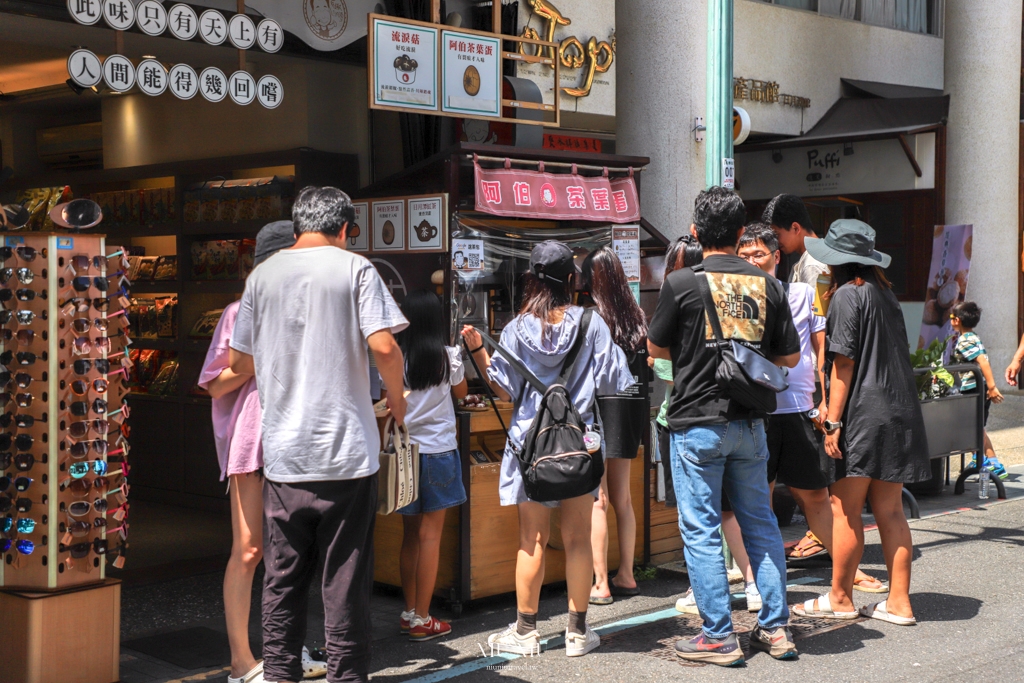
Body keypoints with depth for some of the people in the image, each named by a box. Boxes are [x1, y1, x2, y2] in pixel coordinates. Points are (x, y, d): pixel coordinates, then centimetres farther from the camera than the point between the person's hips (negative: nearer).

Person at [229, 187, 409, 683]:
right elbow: (384, 346, -13)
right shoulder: (354, 269, -2)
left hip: (283, 455, 3)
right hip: (347, 451, -3)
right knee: (346, 577, 4)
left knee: (282, 576, 11)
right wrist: (397, 401, 4)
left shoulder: (263, 275, 8)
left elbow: (240, 362, 12)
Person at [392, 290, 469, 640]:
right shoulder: (448, 356, -6)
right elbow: (461, 392, 12)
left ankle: (410, 612, 19)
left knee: (410, 534, 13)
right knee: (430, 536, 1)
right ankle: (422, 619, 4)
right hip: (439, 450, -2)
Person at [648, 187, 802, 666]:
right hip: (750, 422, 4)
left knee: (701, 530, 3)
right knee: (760, 522, 14)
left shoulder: (682, 282, -9)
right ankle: (776, 628, 19)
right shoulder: (767, 285, 2)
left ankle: (719, 637, 6)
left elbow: (656, 348, 2)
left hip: (697, 423, -4)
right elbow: (789, 356, 7)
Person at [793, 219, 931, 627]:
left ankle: (840, 599, 9)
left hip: (864, 413, -8)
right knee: (889, 511, 9)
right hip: (898, 410, 8)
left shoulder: (848, 294, -8)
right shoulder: (885, 293, 15)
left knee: (845, 510, 1)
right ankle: (899, 603, 10)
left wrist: (833, 421, -11)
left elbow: (844, 363, -12)